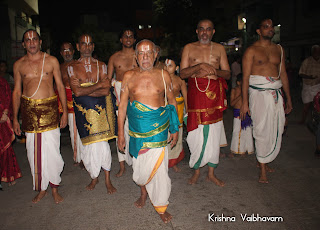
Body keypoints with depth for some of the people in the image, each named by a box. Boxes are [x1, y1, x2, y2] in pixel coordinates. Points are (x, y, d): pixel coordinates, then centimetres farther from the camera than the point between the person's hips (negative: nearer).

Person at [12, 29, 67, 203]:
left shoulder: (51, 61, 4)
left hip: (49, 108, -2)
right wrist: (15, 118, 9)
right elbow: (17, 92, 12)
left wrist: (65, 111, -1)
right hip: (28, 110, 2)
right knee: (34, 151, 6)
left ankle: (54, 188, 15)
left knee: (52, 150, -2)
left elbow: (60, 86, 5)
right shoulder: (19, 64, 9)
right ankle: (41, 188, 22)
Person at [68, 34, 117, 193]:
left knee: (102, 143, -2)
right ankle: (94, 177, 25)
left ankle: (107, 180, 12)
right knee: (88, 144, 5)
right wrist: (99, 85, -11)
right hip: (82, 110, 0)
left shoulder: (101, 66, 6)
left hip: (100, 108, 0)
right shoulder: (72, 67, 3)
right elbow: (77, 92, -12)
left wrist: (84, 88, -13)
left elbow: (106, 91, -7)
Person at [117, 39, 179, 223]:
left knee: (158, 166, -3)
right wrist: (121, 132, 2)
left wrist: (175, 128, 7)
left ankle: (161, 207, 17)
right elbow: (123, 105, 5)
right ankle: (144, 193, 43)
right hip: (137, 127, 2)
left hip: (158, 127, -1)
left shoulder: (163, 75, 1)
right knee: (139, 163, 13)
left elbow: (172, 101, 9)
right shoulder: (129, 76, 2)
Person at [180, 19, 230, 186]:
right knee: (197, 133, -3)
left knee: (214, 132, 4)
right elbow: (182, 73, 0)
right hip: (196, 92, -2)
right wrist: (200, 66, -13)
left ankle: (211, 173, 17)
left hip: (215, 92, 2)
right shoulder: (189, 48, 9)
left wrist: (215, 71, -10)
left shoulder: (219, 48, 14)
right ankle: (196, 170, 16)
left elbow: (227, 73, 11)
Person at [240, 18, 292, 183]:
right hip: (259, 93, -5)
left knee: (276, 129, 6)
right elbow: (245, 77, -6)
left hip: (276, 93, 5)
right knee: (263, 130, -4)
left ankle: (263, 160, 26)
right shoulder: (251, 50, -1)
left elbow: (283, 74, 18)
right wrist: (244, 102, -12)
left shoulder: (278, 49, 15)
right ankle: (263, 169, 7)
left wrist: (288, 98, 16)